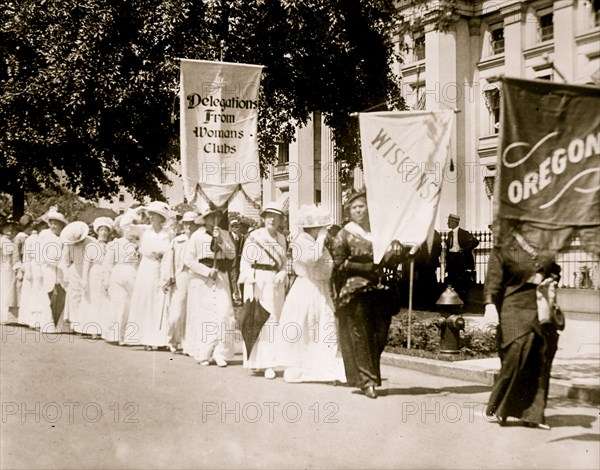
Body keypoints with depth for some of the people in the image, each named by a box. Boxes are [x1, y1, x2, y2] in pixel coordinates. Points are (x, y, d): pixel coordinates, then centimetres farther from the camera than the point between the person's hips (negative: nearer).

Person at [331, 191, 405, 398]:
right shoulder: (344, 235, 4)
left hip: (382, 291, 3)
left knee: (379, 336, 3)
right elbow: (339, 265, -2)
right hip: (355, 292, -3)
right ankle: (367, 380, -2)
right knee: (361, 336, -6)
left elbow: (399, 251, 11)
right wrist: (368, 268, -9)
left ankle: (372, 376, 19)